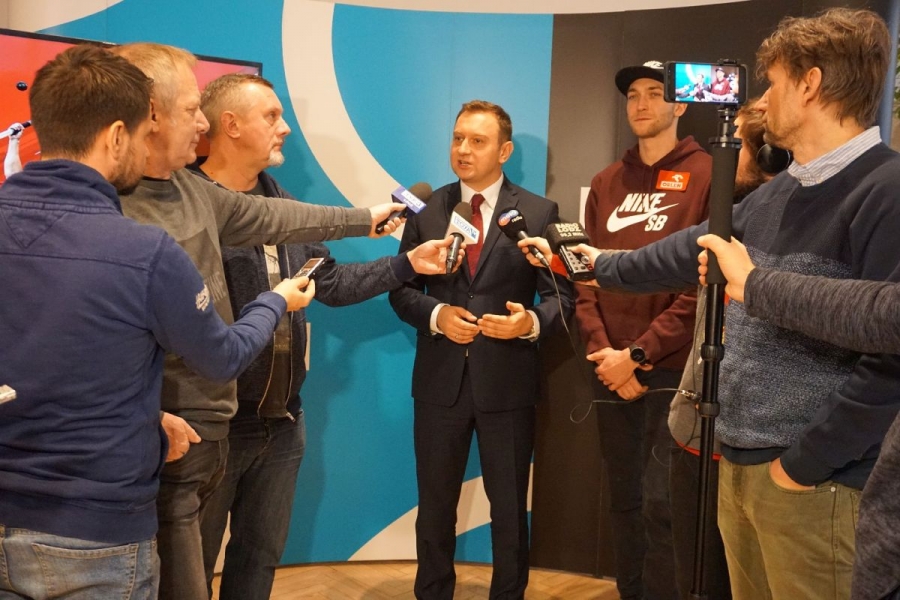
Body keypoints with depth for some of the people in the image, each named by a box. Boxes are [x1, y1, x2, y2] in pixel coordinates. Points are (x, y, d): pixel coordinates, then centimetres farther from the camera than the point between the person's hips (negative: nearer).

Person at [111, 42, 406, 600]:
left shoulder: (191, 187, 9)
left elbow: (268, 216, 22)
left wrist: (365, 218, 32)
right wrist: (148, 419, -25)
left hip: (208, 425, 9)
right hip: (166, 439, -9)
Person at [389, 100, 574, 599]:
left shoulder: (539, 213, -2)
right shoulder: (426, 209, 4)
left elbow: (562, 295, -4)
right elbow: (401, 290, 4)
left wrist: (533, 322, -24)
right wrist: (436, 314, -15)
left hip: (507, 381, -2)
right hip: (439, 380, 2)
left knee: (509, 508, 12)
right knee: (435, 504, 16)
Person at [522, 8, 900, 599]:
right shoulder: (774, 194, 11)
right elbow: (695, 251, 24)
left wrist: (805, 463, -16)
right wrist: (600, 265, 35)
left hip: (813, 479, -8)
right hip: (740, 460, 8)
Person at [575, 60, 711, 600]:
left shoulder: (706, 175, -3)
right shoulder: (607, 184, 13)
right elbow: (586, 275, 10)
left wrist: (639, 354, -13)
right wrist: (602, 350, -5)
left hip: (671, 369, -5)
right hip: (612, 369, 5)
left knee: (661, 505, -4)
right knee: (624, 500, 13)